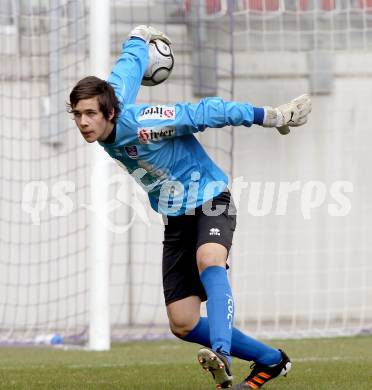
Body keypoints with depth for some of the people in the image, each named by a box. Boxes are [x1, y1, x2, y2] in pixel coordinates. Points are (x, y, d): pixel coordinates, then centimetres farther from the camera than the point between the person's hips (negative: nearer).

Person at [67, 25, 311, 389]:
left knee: (209, 261, -41)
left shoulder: (140, 124, -29)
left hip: (209, 200, -8)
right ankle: (269, 360, 14)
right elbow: (129, 64, 12)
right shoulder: (113, 94, -7)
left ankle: (221, 355, -61)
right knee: (183, 324, -1)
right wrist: (139, 38, 33)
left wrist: (269, 116, -27)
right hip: (175, 218, 8)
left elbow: (205, 112, -27)